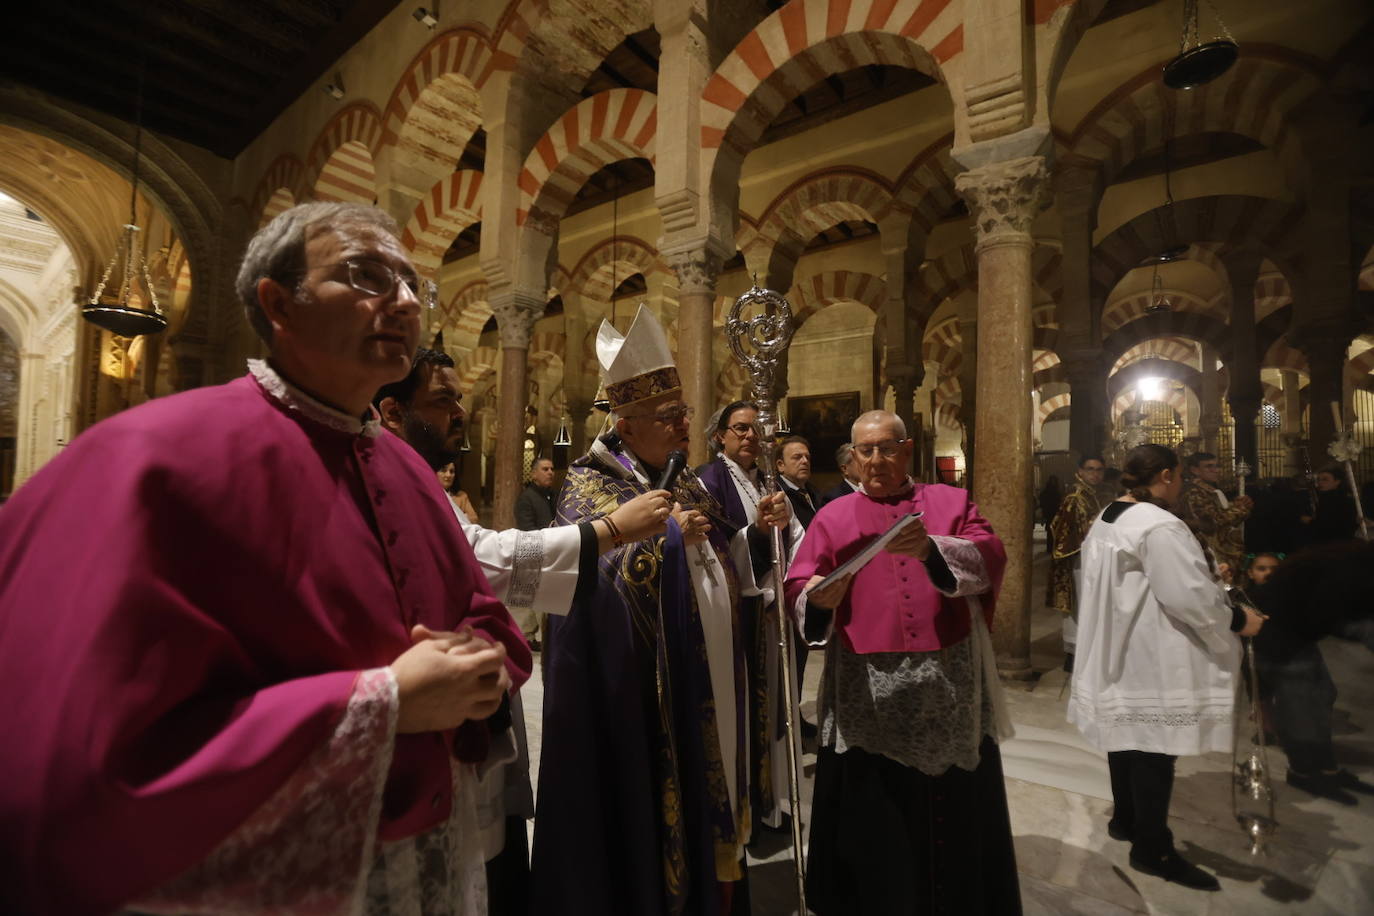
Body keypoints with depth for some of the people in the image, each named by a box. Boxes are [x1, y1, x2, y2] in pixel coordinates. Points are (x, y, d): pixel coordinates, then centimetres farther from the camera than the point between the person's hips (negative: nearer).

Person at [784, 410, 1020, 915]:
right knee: (872, 819, 10)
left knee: (955, 811, 15)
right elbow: (798, 590, -3)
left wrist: (932, 548, -27)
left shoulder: (952, 502, 9)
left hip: (950, 684, 1)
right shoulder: (833, 517, 6)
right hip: (868, 690, 0)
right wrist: (819, 597, -26)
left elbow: (990, 557, -8)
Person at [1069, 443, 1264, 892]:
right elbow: (1189, 596, -22)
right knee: (1153, 746, 2)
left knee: (1127, 733, 21)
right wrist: (1236, 619, -5)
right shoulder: (1161, 526, -21)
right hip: (1151, 657, -9)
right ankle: (1152, 849, 15)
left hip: (1118, 649, 10)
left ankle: (1125, 819, 36)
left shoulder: (1106, 519, 8)